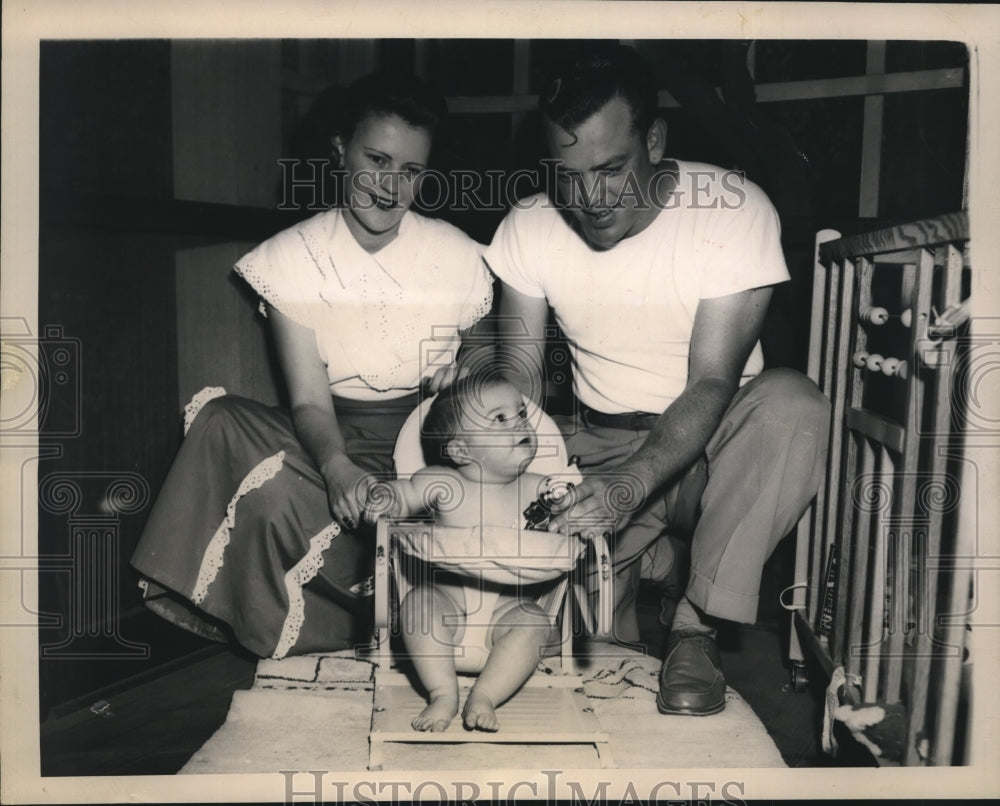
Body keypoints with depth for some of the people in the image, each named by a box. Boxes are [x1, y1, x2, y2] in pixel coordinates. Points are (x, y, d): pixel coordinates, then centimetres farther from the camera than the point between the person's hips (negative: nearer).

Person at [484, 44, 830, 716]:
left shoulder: (735, 211, -18)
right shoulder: (530, 226, -7)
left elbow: (711, 384, -23)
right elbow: (519, 362, -5)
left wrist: (630, 486, -40)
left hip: (706, 442, -1)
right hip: (598, 445, 2)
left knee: (793, 403, -34)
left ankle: (697, 629, -21)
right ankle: (644, 557, 11)